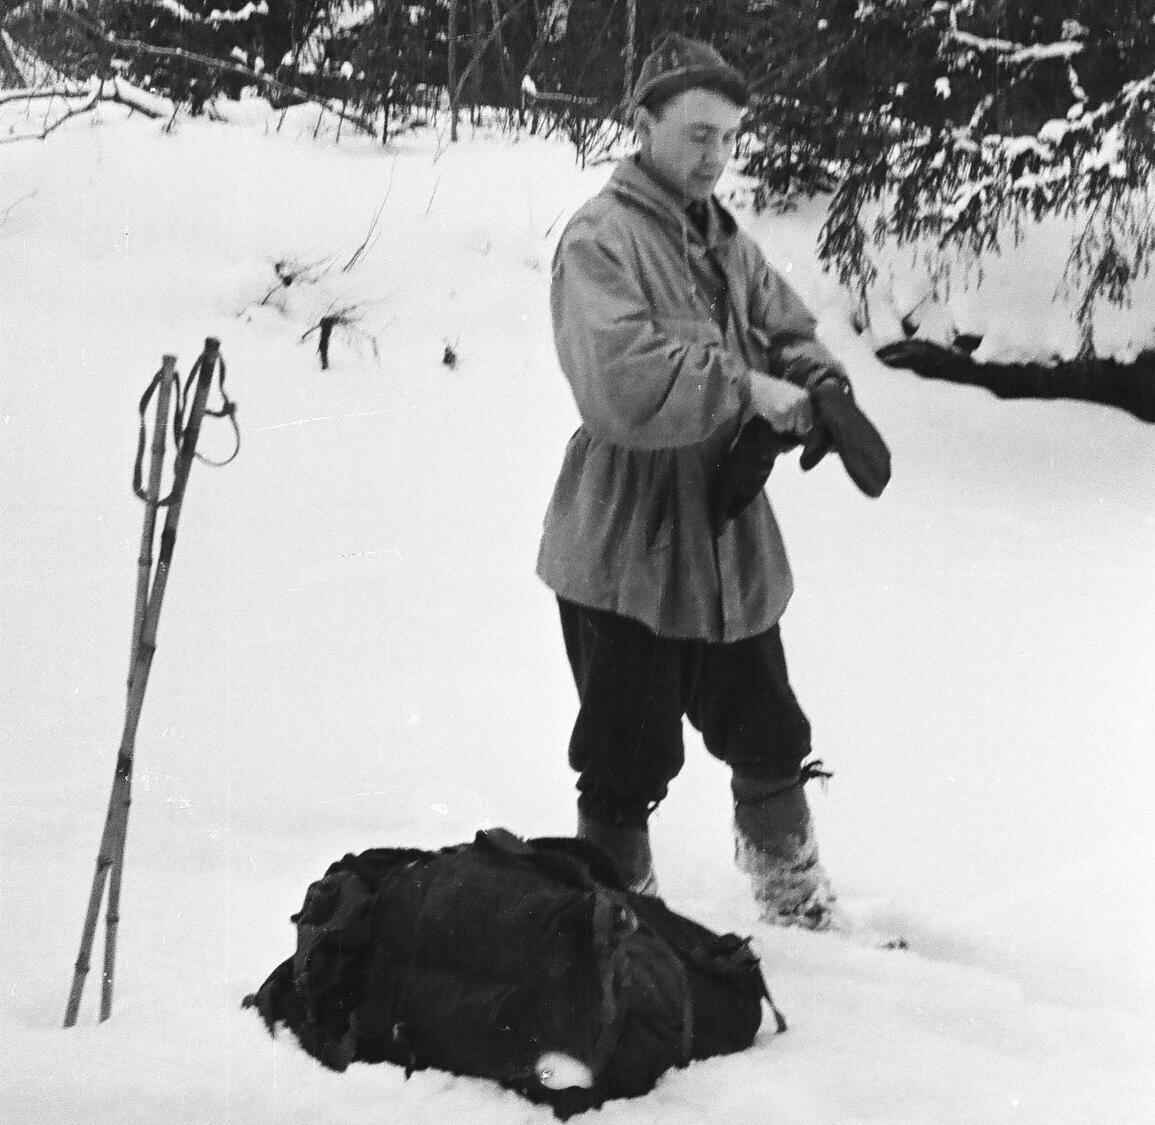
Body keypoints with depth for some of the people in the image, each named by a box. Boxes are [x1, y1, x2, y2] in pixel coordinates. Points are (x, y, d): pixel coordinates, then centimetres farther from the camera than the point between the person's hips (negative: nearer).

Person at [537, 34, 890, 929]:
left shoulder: (725, 240, 10)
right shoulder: (600, 240, -15)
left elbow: (791, 333, 13)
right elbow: (623, 383, -27)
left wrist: (816, 390, -9)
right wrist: (746, 389, -25)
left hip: (733, 548, 8)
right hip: (628, 553, -8)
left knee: (770, 744, 20)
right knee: (628, 765, 2)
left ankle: (802, 910, 37)